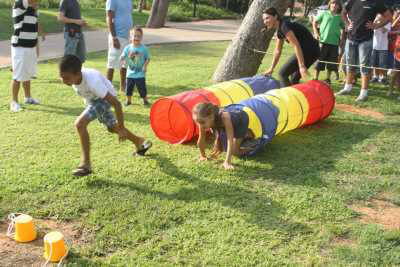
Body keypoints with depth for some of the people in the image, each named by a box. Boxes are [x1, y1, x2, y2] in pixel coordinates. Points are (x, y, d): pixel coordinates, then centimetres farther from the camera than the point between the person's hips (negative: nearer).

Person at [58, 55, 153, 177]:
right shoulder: (73, 76, -25)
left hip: (105, 98, -7)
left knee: (80, 124, -25)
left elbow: (116, 103, -35)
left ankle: (86, 164, -15)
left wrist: (122, 129, -28)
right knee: (112, 127, 24)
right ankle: (139, 142, 46)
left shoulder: (92, 81, -43)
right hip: (92, 98, 7)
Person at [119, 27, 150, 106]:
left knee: (142, 88, 1)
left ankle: (145, 100, 22)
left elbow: (147, 59, 1)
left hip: (140, 74, -2)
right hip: (130, 73, 2)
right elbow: (122, 58, -1)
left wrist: (145, 66, -14)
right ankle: (128, 101, 28)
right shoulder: (128, 48, -2)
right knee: (129, 88, 9)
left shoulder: (144, 48, -5)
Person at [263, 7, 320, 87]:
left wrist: (302, 66, -25)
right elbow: (278, 51, 21)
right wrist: (271, 69, 21)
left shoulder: (284, 26, -16)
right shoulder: (279, 30, 13)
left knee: (283, 73, -7)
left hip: (309, 50, -10)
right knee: (294, 78, 17)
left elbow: (296, 46, -22)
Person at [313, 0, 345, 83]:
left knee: (331, 61, 7)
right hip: (323, 40, -2)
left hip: (334, 42, 2)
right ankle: (316, 78, 6)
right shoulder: (324, 14, 5)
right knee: (319, 60, -1)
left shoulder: (340, 17, 11)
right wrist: (316, 33, -1)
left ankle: (328, 78, 20)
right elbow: (315, 22, 9)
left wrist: (341, 38, 7)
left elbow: (343, 29, 20)